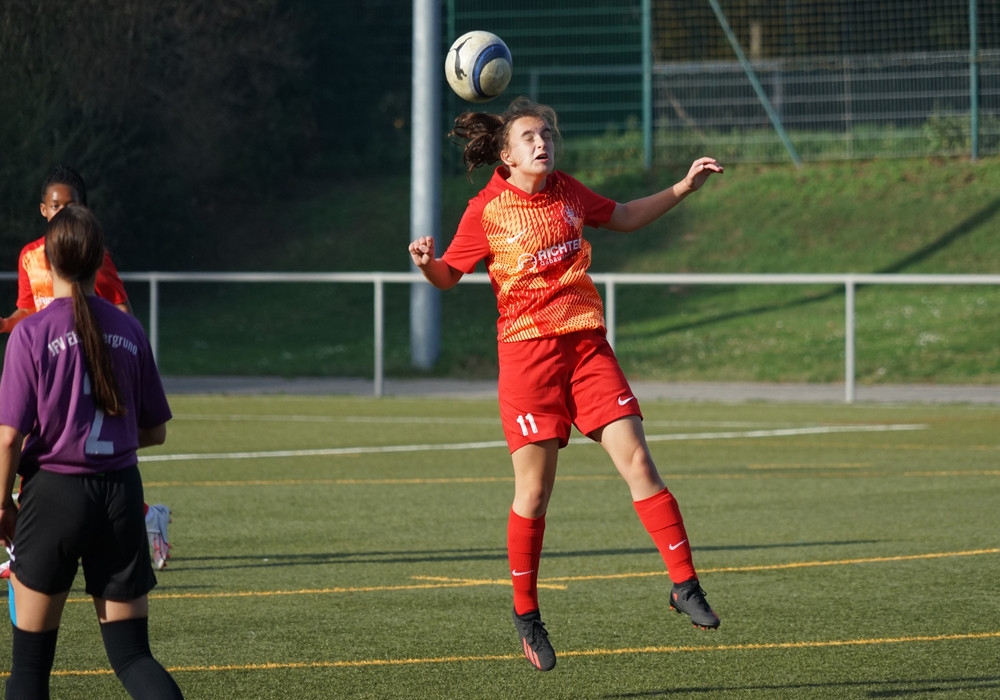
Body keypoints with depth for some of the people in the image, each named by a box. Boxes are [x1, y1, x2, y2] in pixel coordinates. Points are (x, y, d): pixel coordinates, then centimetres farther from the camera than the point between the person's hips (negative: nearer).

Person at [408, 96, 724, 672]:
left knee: (637, 460, -7)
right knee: (534, 489, -2)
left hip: (587, 343, 3)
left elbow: (623, 217, 27)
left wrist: (683, 189, 19)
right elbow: (450, 275, 4)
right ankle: (526, 612, 14)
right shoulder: (487, 210, -2)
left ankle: (685, 586, -2)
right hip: (527, 350, -3)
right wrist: (428, 262, -19)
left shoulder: (567, 192, 10)